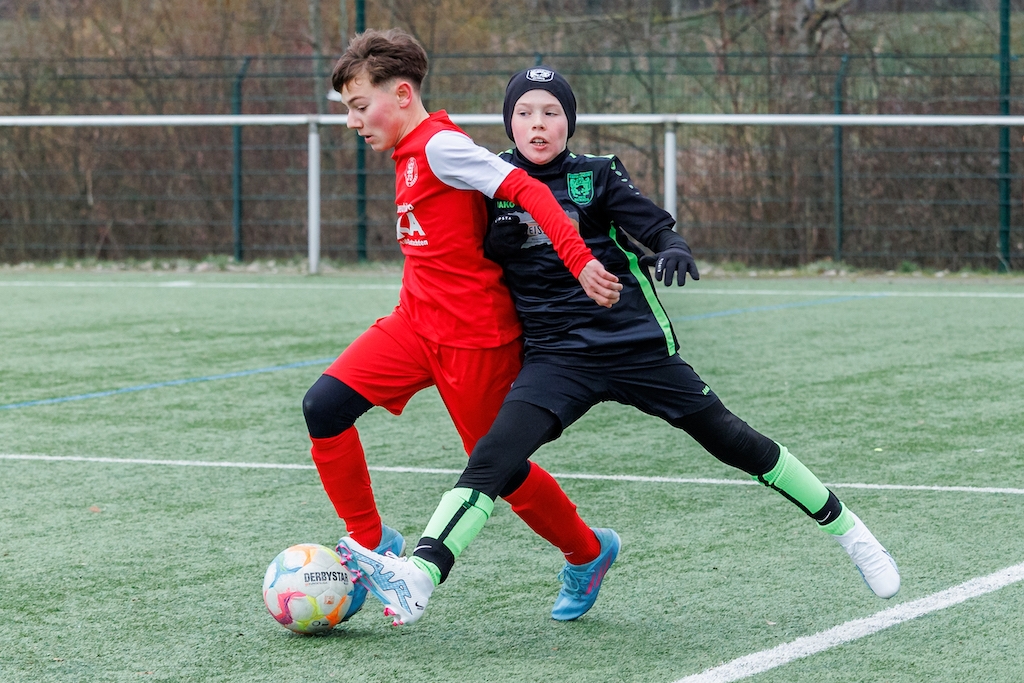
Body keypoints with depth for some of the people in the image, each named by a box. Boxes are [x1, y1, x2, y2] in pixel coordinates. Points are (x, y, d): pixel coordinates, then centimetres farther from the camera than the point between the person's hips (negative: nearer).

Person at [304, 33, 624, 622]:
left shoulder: (440, 145, -16)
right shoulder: (410, 155, 13)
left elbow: (527, 190, -25)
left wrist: (579, 261, -33)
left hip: (474, 339, -8)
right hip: (416, 324, 8)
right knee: (324, 406, -9)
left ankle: (588, 554, 28)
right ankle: (372, 543, 2)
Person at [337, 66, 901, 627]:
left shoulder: (596, 175, 0)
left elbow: (656, 227, -8)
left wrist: (674, 250, -31)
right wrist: (496, 241, -6)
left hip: (636, 344, -1)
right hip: (557, 357, 1)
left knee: (731, 440, 4)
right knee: (493, 456, -21)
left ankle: (847, 530, 22)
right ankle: (416, 581, -35)